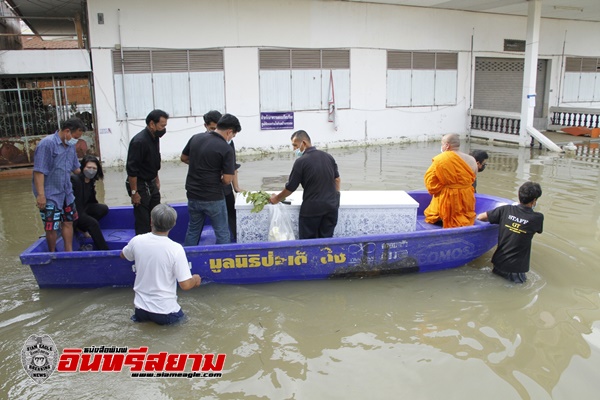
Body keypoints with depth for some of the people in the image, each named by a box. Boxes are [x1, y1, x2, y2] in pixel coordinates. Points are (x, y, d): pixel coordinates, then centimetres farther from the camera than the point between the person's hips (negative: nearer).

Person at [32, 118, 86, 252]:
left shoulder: (70, 145, 6)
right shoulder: (47, 144, -18)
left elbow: (75, 167, 21)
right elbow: (39, 171, -22)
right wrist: (41, 195, -25)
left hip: (66, 193, 8)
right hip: (50, 195, -8)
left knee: (68, 222, 14)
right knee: (51, 228, 1)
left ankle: (69, 252, 26)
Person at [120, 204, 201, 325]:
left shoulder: (137, 241, -10)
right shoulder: (176, 249, -21)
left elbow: (123, 255, 14)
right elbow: (185, 285, -18)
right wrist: (195, 279, 3)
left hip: (141, 306, 4)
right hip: (164, 311, -4)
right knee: (180, 319, 24)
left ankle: (142, 315, 12)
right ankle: (161, 317, 5)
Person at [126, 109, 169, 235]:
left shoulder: (154, 137, 3)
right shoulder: (139, 141, -24)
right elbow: (132, 169, -23)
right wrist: (134, 192, -21)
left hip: (151, 183, 9)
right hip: (140, 185, -9)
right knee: (143, 221, -3)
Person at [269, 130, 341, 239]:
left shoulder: (301, 162, -13)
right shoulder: (328, 156, 6)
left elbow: (290, 188, -6)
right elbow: (337, 180, 13)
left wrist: (276, 199, 9)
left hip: (312, 208, -6)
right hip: (331, 206, 6)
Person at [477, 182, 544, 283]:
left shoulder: (505, 210, -9)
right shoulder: (538, 218, -12)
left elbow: (480, 217, -2)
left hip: (499, 261, 3)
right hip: (516, 267, -3)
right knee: (520, 279, 24)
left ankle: (499, 270, 12)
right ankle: (514, 275, 5)